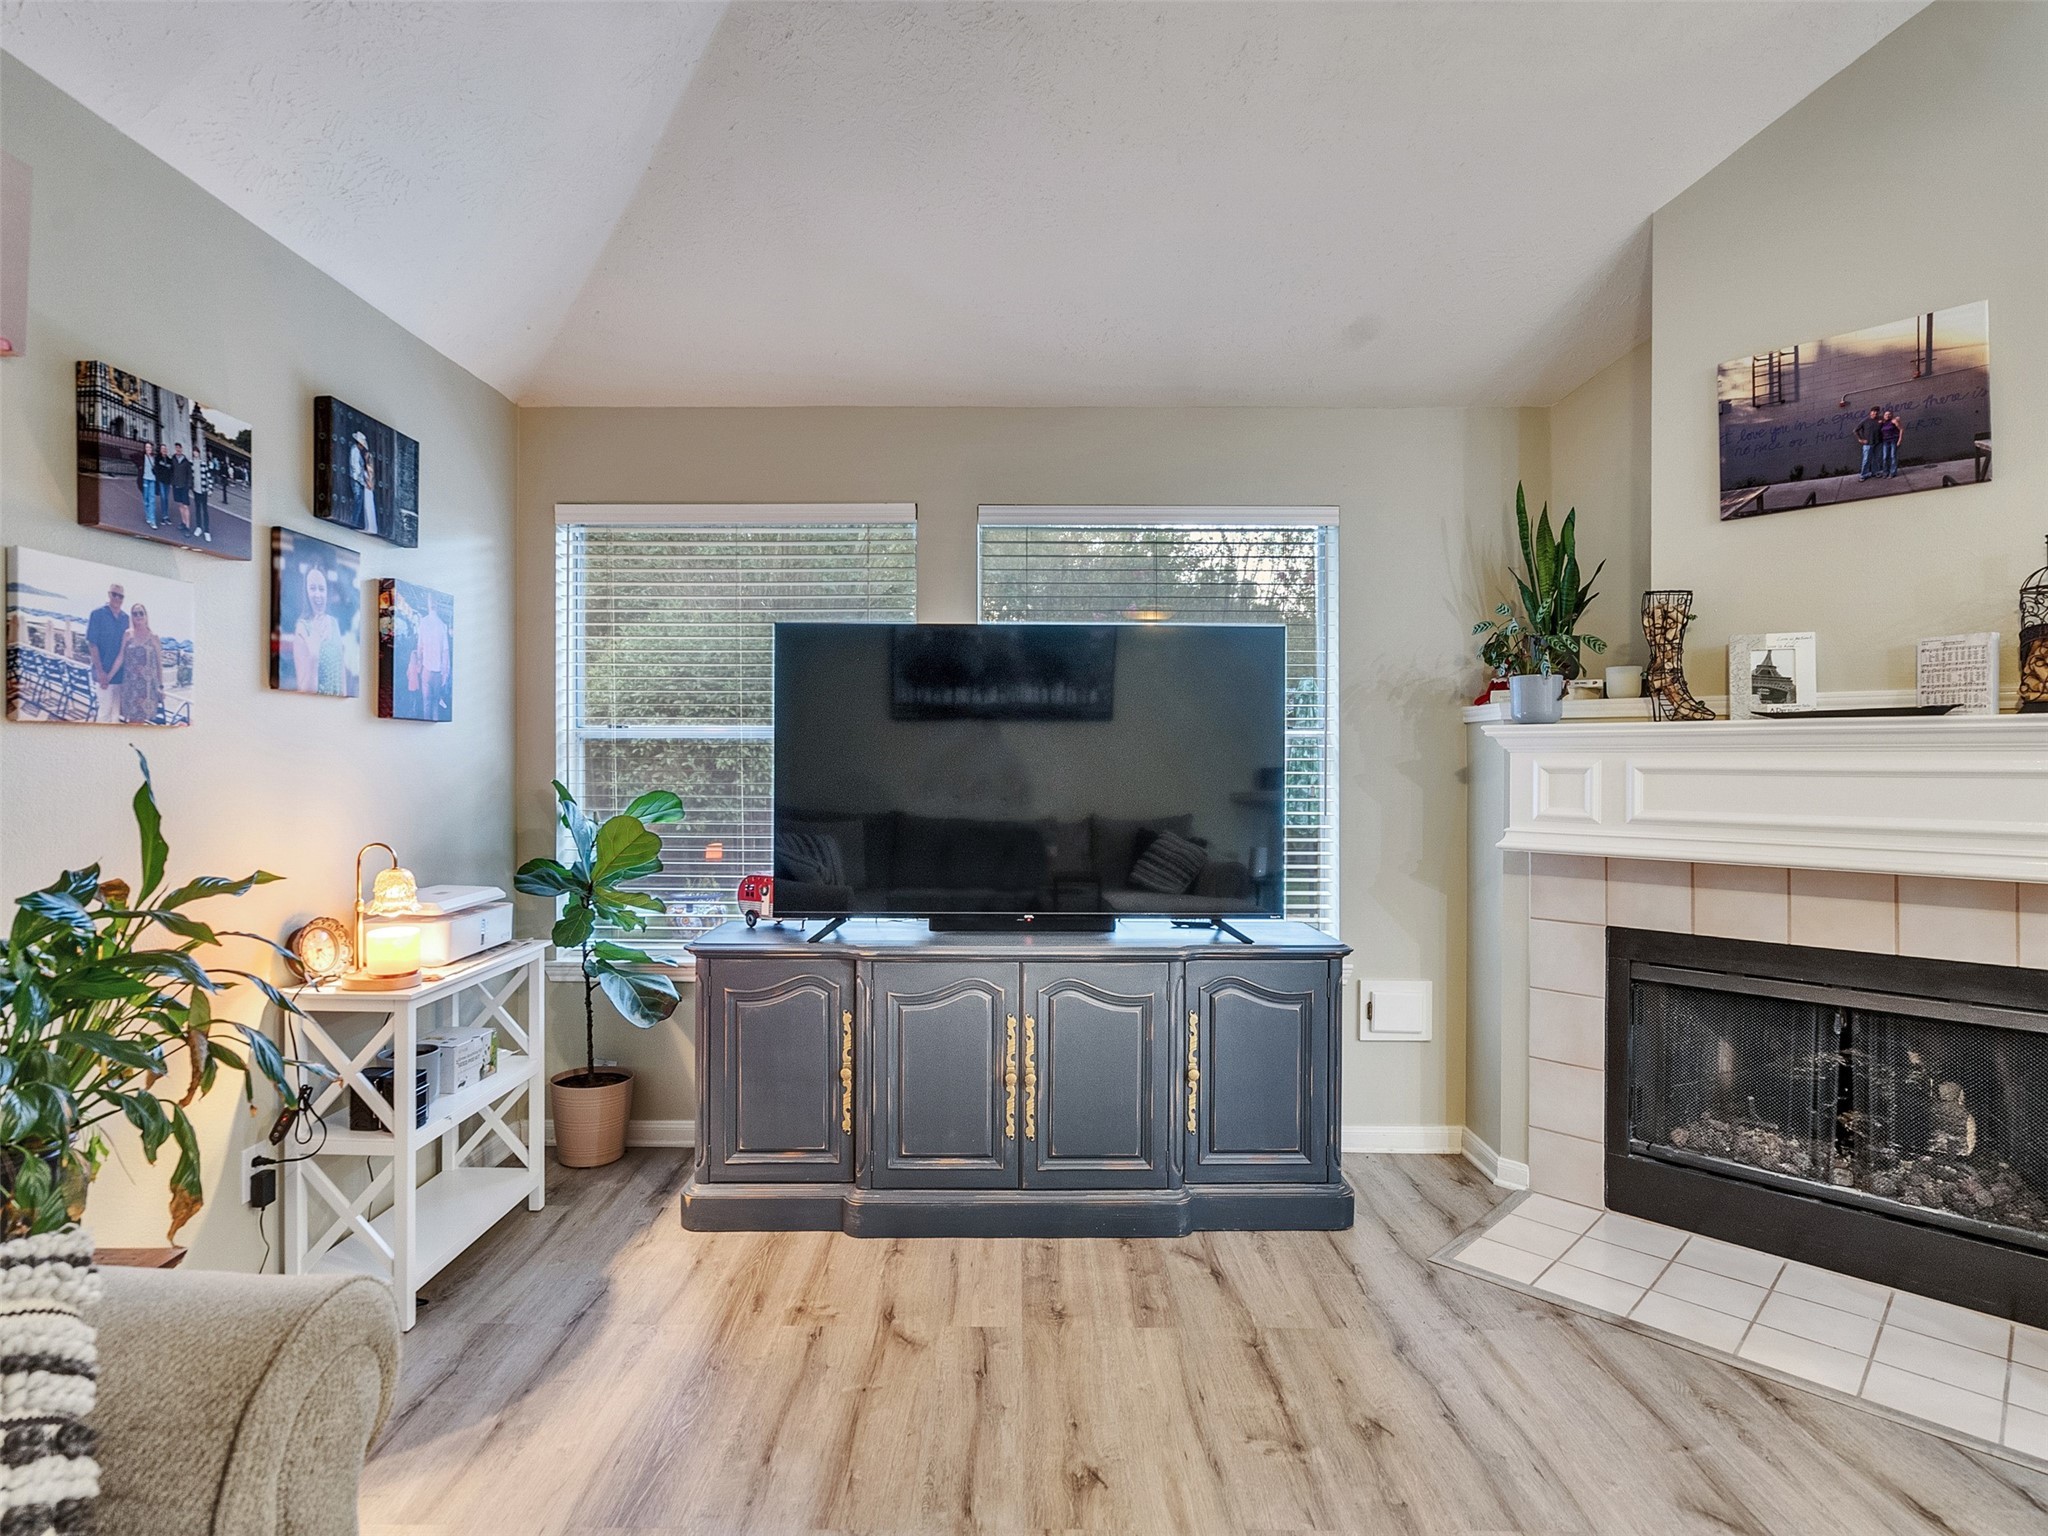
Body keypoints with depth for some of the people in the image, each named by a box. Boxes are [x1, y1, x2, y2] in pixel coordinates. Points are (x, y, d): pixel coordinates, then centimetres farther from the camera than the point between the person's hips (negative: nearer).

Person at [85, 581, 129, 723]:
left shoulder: (125, 618, 9)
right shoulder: (97, 614, -5)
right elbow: (92, 644, -8)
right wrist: (100, 671, -13)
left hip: (120, 672, 5)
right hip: (104, 673, -5)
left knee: (116, 709, 10)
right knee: (105, 708, -5)